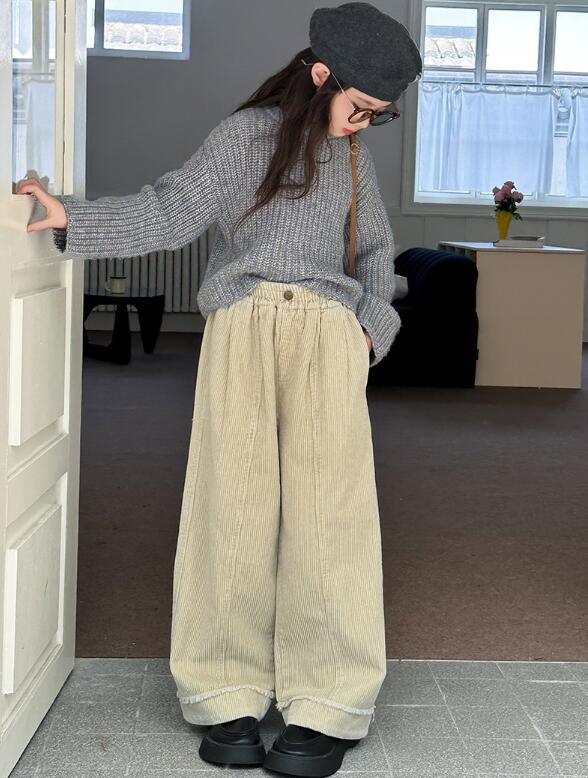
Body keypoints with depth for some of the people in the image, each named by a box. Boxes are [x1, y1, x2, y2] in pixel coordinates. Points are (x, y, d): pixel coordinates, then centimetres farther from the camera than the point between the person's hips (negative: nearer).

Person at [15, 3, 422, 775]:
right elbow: (170, 212, -1)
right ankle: (230, 698, 3)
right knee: (234, 506, -5)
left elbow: (377, 248, 28)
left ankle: (327, 708, -4)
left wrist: (374, 322, 11)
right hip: (243, 329, -2)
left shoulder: (353, 160, 19)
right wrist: (74, 220, -13)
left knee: (325, 509, -8)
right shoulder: (245, 134, 7)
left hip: (327, 336, 2)